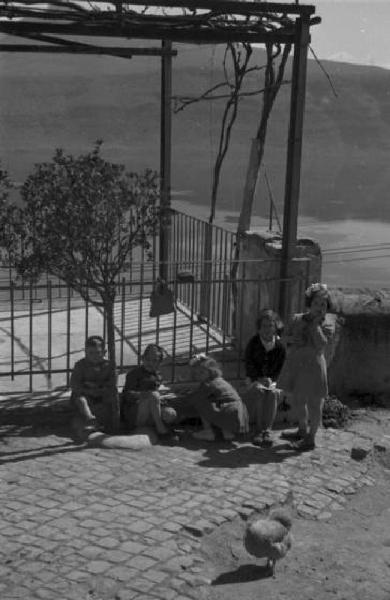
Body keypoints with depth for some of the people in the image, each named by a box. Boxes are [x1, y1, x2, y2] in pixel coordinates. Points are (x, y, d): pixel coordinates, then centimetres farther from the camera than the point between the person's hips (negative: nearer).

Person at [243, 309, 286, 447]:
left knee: (272, 393, -32)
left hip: (271, 380, 1)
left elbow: (280, 368, 2)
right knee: (259, 391, -33)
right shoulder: (253, 342, -4)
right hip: (254, 379, -1)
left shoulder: (280, 345, -2)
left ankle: (267, 430, -32)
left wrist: (270, 379, -12)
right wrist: (259, 379, -14)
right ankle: (258, 429, -29)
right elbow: (249, 364, -3)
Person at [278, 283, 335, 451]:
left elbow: (321, 344, -24)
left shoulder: (327, 326, -8)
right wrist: (293, 340, -11)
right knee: (298, 400, 20)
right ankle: (302, 431, 41)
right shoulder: (297, 319, 4)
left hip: (313, 367, -6)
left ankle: (311, 438, 17)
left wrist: (316, 323, -21)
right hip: (295, 365, 6)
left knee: (313, 404, 4)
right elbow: (287, 336, 11)